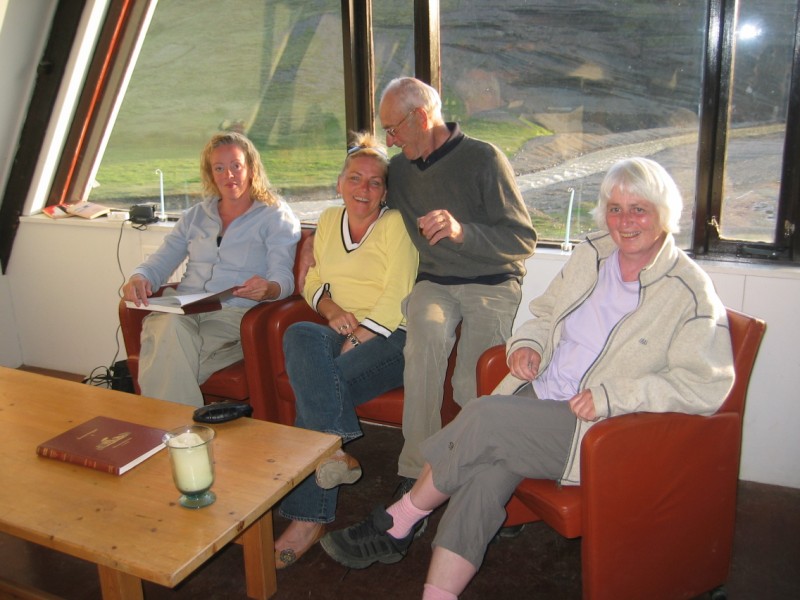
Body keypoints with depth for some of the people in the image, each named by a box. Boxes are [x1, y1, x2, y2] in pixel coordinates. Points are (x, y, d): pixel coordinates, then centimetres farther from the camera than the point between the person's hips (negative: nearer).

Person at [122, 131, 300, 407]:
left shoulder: (276, 216, 10)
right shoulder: (195, 216, 26)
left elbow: (284, 278, -3)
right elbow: (161, 261, 19)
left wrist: (268, 289, -28)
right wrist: (139, 278, -5)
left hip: (234, 313, -4)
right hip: (180, 310, 4)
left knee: (170, 357, -34)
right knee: (169, 328, -35)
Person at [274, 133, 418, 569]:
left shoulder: (396, 224, -2)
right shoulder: (328, 220, 18)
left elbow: (395, 299, -12)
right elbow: (313, 280, 21)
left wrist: (356, 339, -20)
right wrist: (330, 308, -1)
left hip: (390, 337, -5)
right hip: (340, 332, 5)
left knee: (314, 383, -28)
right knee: (299, 336, -30)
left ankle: (308, 517, -21)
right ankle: (335, 449, -34)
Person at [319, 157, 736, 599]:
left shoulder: (691, 292, -7)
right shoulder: (592, 252, 11)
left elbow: (708, 385, -12)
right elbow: (546, 312, 23)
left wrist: (612, 395, -19)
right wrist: (528, 343, -1)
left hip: (597, 428, -5)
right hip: (540, 396, 5)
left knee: (484, 417, -25)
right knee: (490, 466, -24)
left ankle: (398, 522, -4)